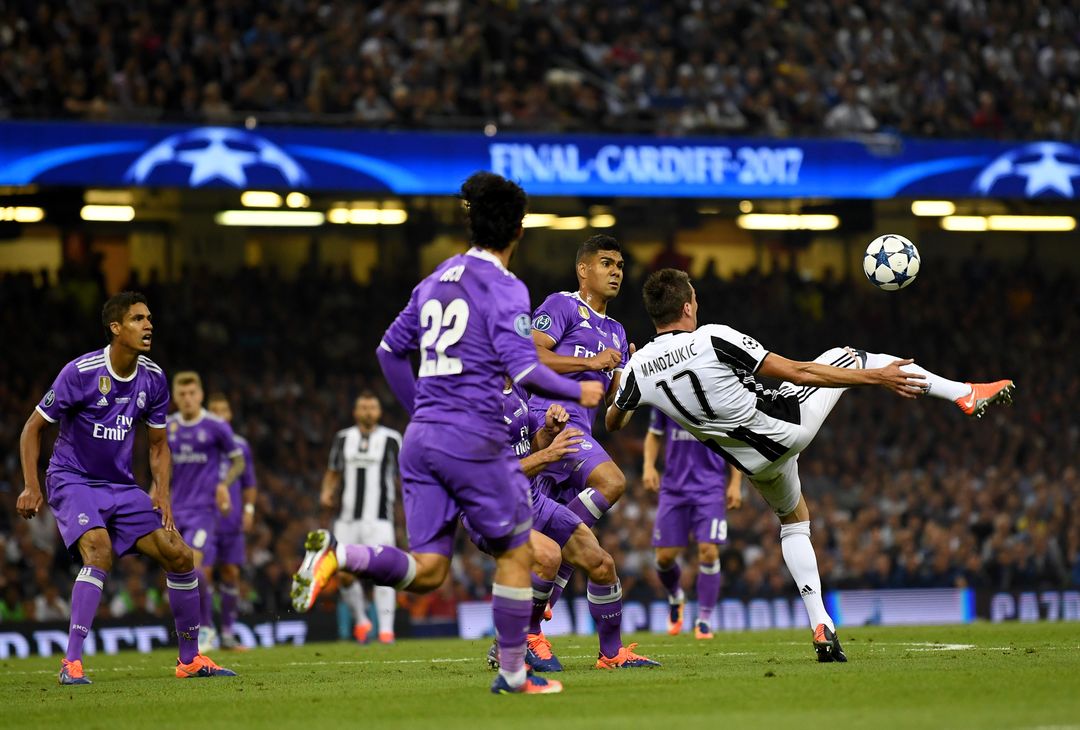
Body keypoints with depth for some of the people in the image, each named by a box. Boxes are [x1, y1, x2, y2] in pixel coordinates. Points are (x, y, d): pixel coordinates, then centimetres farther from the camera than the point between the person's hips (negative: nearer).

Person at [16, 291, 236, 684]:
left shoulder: (154, 379, 0)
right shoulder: (81, 372, -16)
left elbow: (158, 444, 12)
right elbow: (33, 427, -7)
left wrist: (161, 492, -4)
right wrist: (32, 487, -15)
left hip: (122, 487, 6)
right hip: (73, 481, -6)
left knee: (179, 555, -2)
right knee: (99, 550, -31)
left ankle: (190, 659, 13)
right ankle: (72, 662, -29)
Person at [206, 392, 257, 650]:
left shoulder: (240, 445, 10)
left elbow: (249, 483, 17)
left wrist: (249, 509, 4)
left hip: (232, 521, 3)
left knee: (231, 573, 3)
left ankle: (228, 633, 10)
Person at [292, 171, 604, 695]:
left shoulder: (438, 279, 15)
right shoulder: (504, 288, -8)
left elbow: (390, 350, 21)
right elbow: (523, 370, -17)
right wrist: (577, 391, -1)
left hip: (421, 436, 7)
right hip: (474, 437, -7)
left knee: (427, 570, 3)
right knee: (515, 551, 10)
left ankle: (337, 554, -20)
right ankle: (513, 673, 14)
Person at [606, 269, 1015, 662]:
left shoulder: (638, 368, -10)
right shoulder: (712, 339, -23)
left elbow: (613, 423, 9)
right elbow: (796, 372, -20)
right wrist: (875, 378, -15)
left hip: (755, 463, 5)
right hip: (790, 424, -5)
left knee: (794, 522, 30)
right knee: (847, 358, 15)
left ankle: (821, 626, 15)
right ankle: (966, 395, 15)